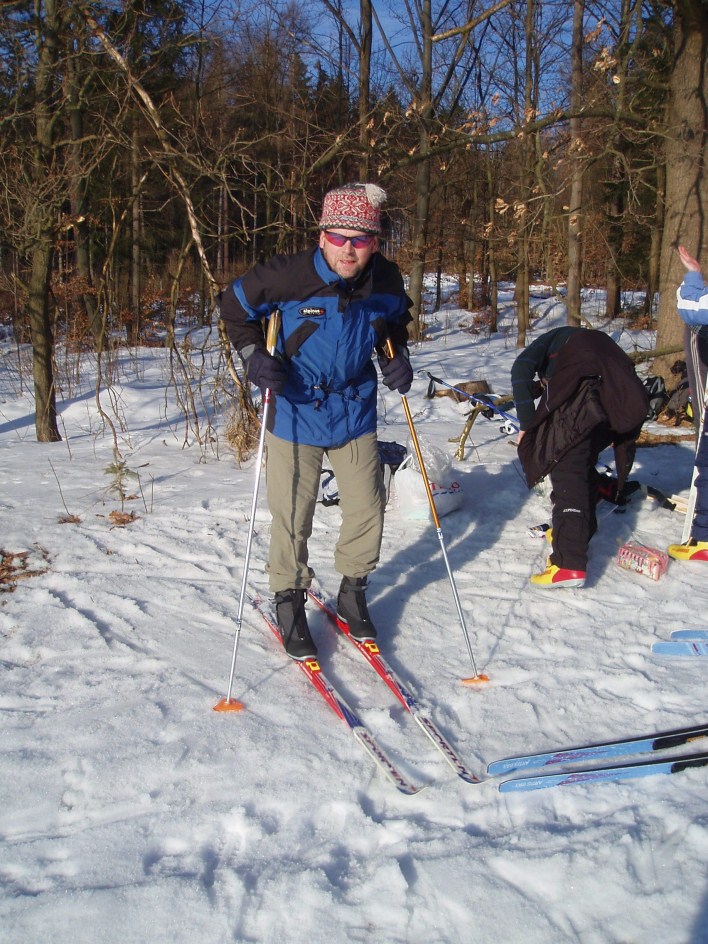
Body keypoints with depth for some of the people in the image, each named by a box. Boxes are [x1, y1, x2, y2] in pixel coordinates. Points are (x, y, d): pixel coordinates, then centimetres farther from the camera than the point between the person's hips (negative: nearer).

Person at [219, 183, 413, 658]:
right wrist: (253, 354, -18)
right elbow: (235, 304, -5)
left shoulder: (387, 281, -9)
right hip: (295, 411, -3)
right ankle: (290, 601, 24)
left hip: (355, 413, 4)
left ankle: (353, 592, 32)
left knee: (368, 509, 8)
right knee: (292, 517, 2)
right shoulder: (287, 275, -22)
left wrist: (397, 358, -4)